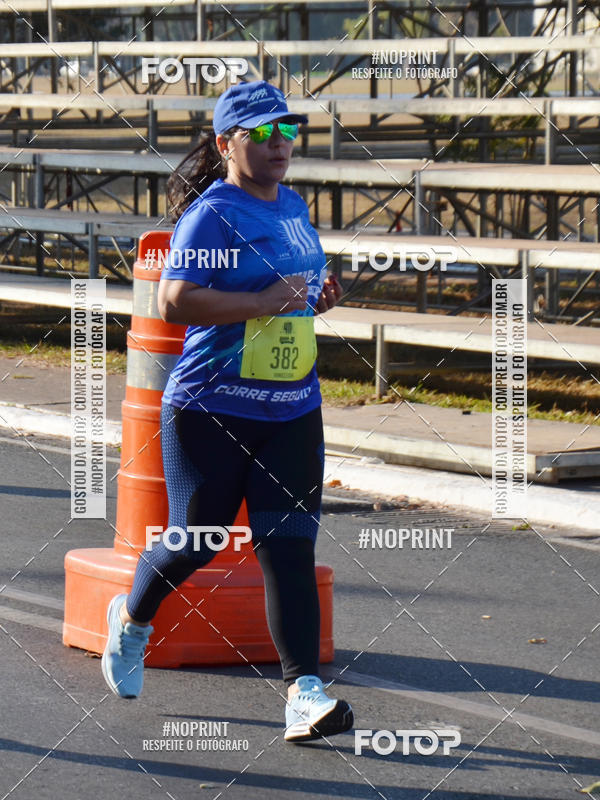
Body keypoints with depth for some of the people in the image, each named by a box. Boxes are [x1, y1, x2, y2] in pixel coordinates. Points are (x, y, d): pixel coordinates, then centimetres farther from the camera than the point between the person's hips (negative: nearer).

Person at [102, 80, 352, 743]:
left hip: (293, 412, 6)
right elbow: (174, 300, -22)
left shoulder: (292, 207, 13)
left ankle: (304, 690, -9)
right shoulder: (211, 214, -12)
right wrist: (262, 302, -24)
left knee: (290, 546, -4)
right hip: (211, 411, -6)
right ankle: (132, 617, 37)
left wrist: (317, 299, 8)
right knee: (196, 539, 6)